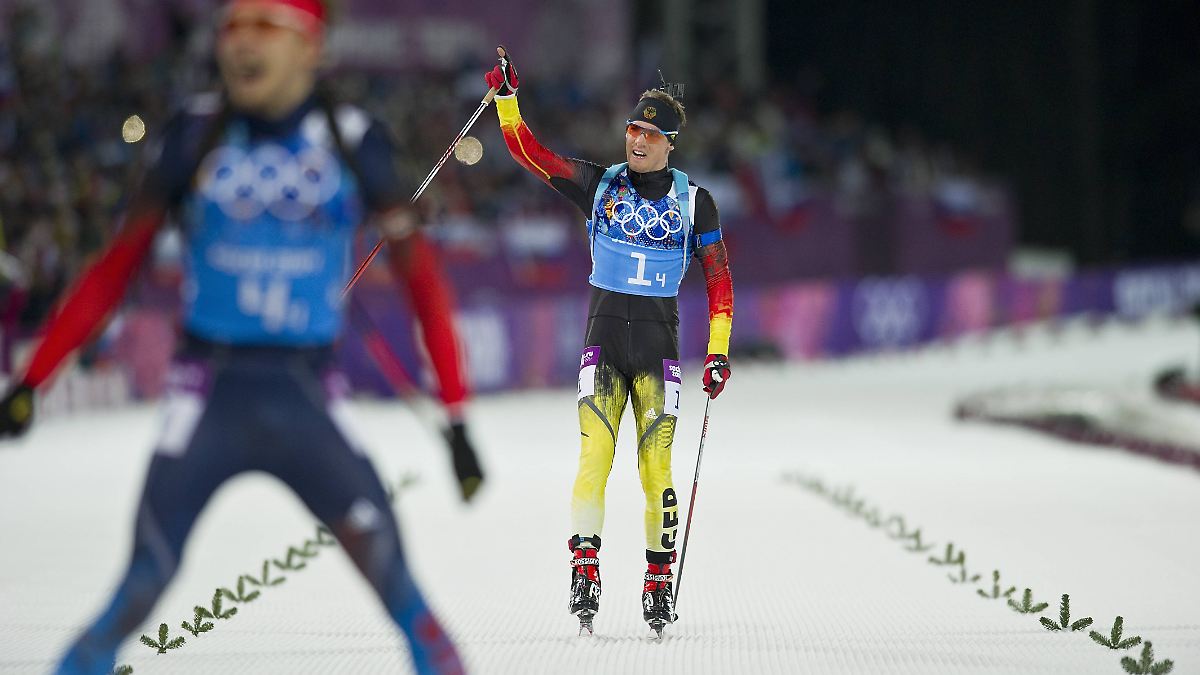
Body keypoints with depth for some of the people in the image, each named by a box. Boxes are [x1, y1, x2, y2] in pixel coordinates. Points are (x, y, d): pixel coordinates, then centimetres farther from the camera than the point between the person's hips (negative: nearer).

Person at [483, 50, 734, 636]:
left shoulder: (694, 203, 4)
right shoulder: (599, 185, 5)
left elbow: (719, 278, 7)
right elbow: (529, 152, 0)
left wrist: (718, 351, 1)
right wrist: (506, 98, -13)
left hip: (658, 345, 0)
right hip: (603, 336, 1)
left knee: (656, 467, -5)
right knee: (594, 456, -15)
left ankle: (660, 579, 6)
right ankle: (584, 567, -16)